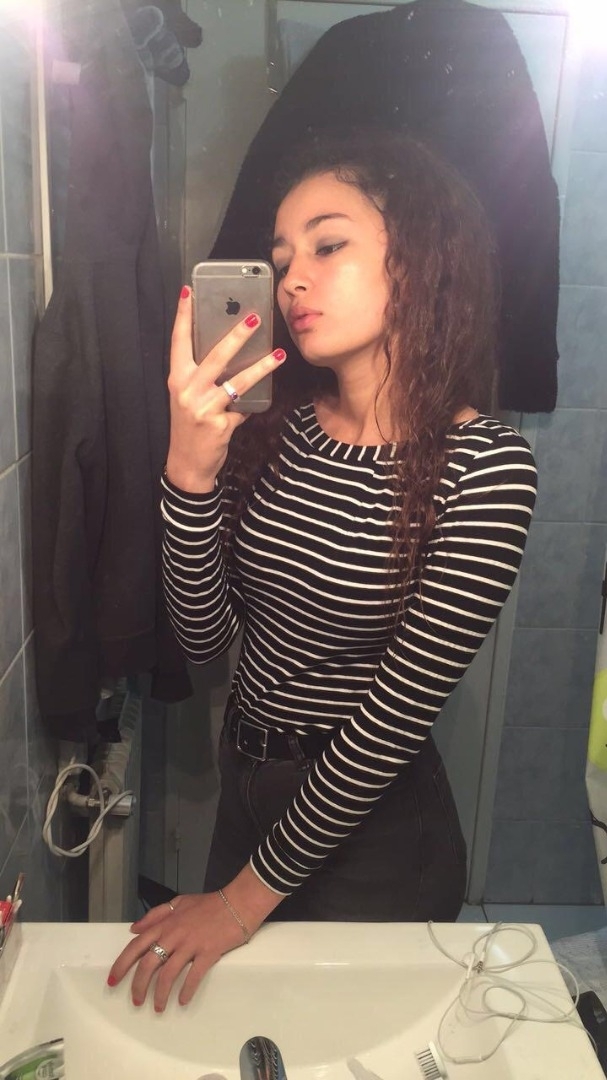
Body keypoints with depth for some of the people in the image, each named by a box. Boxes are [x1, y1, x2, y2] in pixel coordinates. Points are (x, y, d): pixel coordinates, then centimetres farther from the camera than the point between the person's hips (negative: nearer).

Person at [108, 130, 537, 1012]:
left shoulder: (485, 467, -22)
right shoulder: (274, 432, -7)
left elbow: (397, 713, -21)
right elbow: (205, 638, -9)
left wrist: (248, 896, -15)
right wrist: (190, 470, -24)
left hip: (372, 834, -5)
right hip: (245, 790, 5)